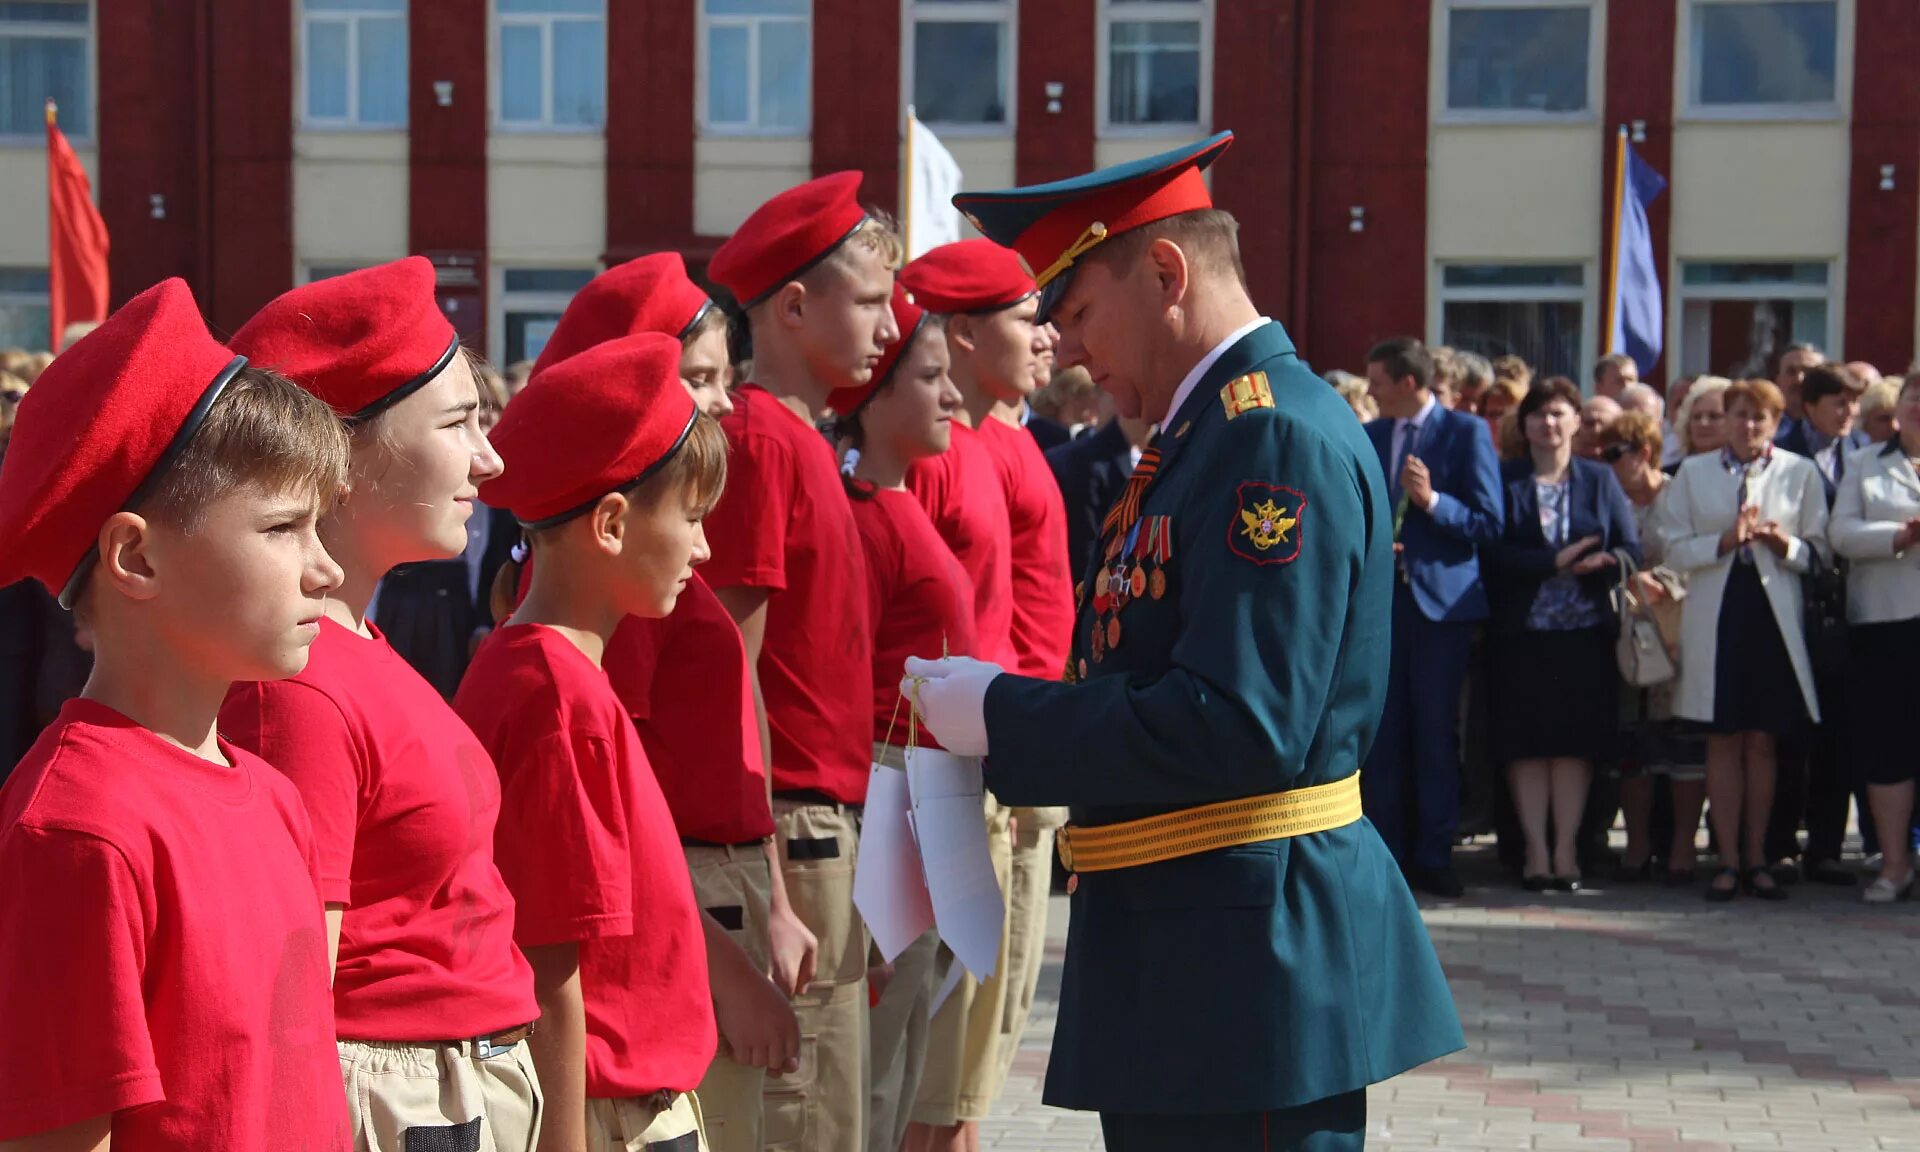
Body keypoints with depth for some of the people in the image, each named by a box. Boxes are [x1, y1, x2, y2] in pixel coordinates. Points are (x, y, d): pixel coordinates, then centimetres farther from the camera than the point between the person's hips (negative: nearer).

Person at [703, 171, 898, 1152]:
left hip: (824, 819, 9)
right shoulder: (759, 438, -14)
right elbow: (731, 669, -18)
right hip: (798, 826, -9)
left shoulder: (802, 438, 15)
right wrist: (770, 895, -19)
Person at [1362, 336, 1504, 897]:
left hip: (1441, 597, -4)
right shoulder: (1369, 437, 12)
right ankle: (1387, 853, 10)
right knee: (1383, 732, 4)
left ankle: (1433, 856, 7)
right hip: (1382, 594, 4)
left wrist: (1433, 500, -20)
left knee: (1436, 732, 0)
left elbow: (1489, 523, -6)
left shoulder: (1465, 433, -2)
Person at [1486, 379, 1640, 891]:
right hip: (1523, 632, -1)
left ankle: (1566, 849, 5)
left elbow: (1630, 549, 4)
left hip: (1585, 631, 1)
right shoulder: (1505, 481, 5)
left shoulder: (1600, 479, 11)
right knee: (1527, 742, -2)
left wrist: (1601, 563, -18)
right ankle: (1536, 850, 3)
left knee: (1576, 741, 0)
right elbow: (1494, 552, -6)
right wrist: (1555, 562, -17)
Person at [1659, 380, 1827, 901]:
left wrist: (1785, 544, -15)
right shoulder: (1693, 473, 10)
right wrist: (1724, 541, -13)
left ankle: (1756, 859, 10)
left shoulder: (1801, 473, 10)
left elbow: (1819, 549, 5)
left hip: (1774, 615, 0)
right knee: (1723, 740, 0)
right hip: (1716, 616, 0)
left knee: (1762, 740, 3)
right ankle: (1729, 861, 4)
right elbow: (1673, 549, 2)